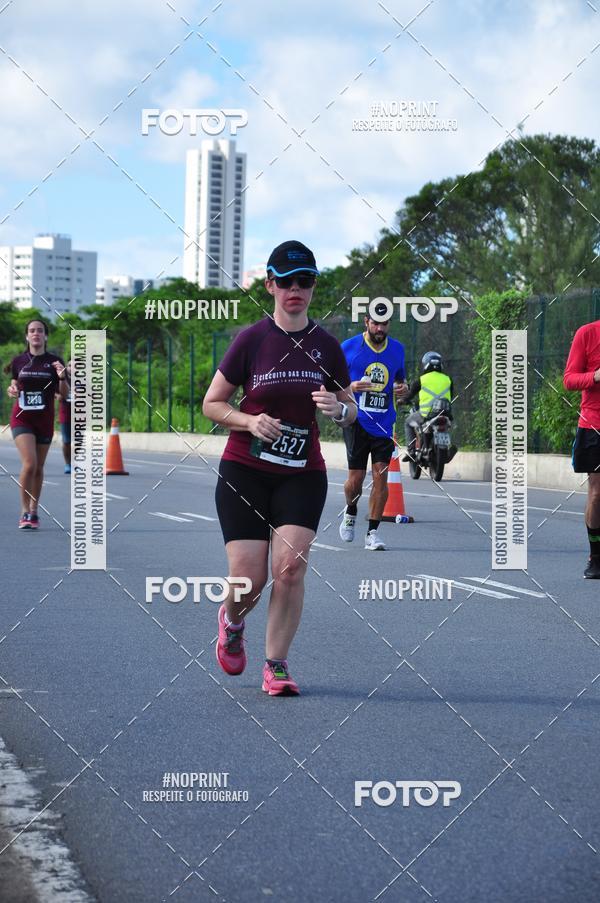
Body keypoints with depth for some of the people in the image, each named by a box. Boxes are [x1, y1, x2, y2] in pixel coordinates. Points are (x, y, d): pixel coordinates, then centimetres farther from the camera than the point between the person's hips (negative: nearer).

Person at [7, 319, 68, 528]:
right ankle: (24, 512, -7)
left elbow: (64, 394, 3)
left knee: (38, 467, 8)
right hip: (22, 418, -1)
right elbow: (14, 387, 14)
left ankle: (34, 511, 22)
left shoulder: (54, 362, 0)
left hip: (45, 419, 1)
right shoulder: (18, 361, 3)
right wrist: (12, 391, -9)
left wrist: (62, 377, -16)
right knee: (29, 463, -17)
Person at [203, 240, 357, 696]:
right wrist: (249, 421, -17)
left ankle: (277, 665, 1)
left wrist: (338, 409, -11)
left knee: (290, 566, -15)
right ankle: (232, 621, 30)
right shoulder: (251, 339, -5)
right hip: (244, 470, -1)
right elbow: (212, 404, 1)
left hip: (303, 474, 2)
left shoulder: (326, 345, 2)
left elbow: (350, 409, 13)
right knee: (249, 579, -7)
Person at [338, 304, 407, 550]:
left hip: (384, 422, 2)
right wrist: (350, 387, -16)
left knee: (381, 475, -6)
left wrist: (403, 388, 0)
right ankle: (350, 512, 30)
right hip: (357, 421, -2)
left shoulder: (397, 349, 10)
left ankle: (372, 533, 1)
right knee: (356, 477, -3)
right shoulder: (349, 347, -1)